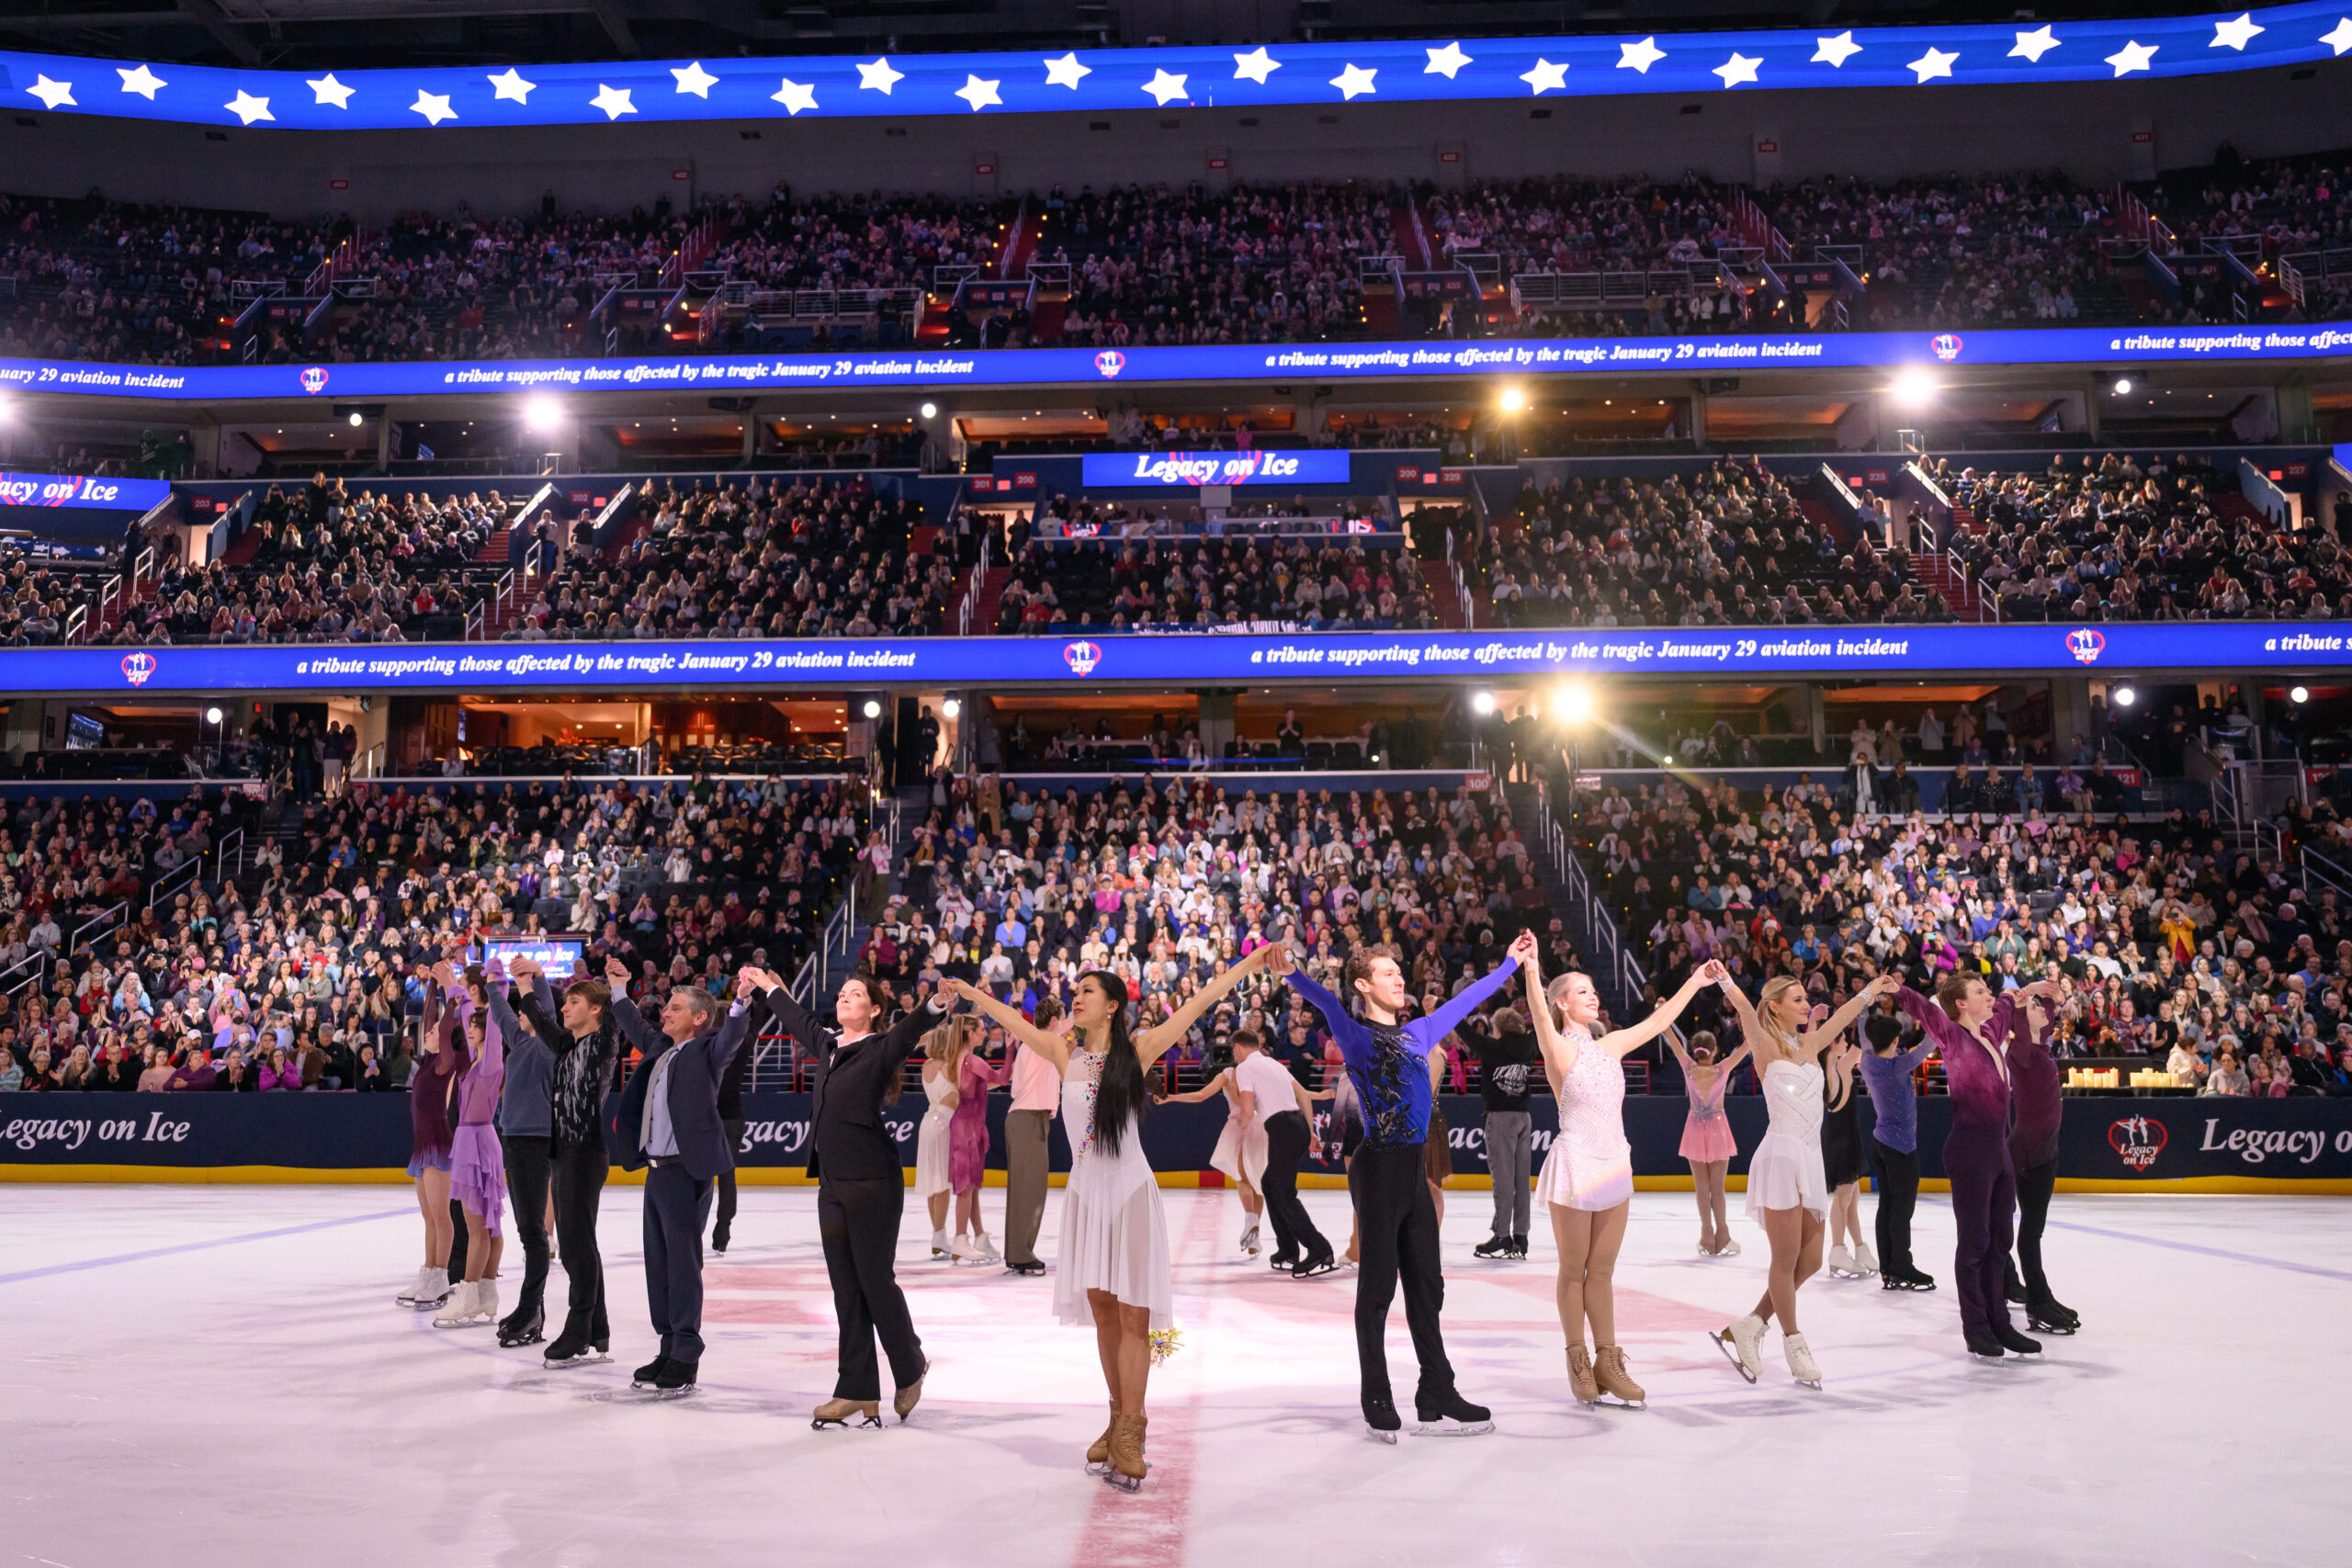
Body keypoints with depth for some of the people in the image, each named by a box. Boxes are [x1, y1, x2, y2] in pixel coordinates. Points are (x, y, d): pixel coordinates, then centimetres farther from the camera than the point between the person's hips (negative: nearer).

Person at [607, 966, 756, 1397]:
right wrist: (618, 989, 37)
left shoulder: (706, 1051, -6)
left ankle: (686, 1361, 4)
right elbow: (636, 1028, 33)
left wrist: (741, 1000, -42)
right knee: (659, 1262, 13)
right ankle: (669, 1349, 23)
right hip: (656, 1168, 8)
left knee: (683, 1262, -4)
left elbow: (732, 1035, -25)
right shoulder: (661, 1048, 15)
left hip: (686, 1170, -8)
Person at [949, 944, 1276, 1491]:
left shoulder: (1138, 1050, -4)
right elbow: (1013, 1021, 16)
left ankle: (1130, 1433, -3)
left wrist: (1251, 963, -3)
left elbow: (1199, 1003, -3)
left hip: (1130, 1192, -4)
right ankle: (1119, 1420, 19)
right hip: (1086, 1192, 4)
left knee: (1133, 1315, -5)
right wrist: (969, 992, 25)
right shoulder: (1066, 1052, 5)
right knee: (1102, 1311, 9)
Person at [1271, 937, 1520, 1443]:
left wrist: (1511, 964, 32)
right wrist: (1292, 974, -43)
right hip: (1378, 1168, -7)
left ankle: (1438, 1400, 17)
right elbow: (1327, 1002, -24)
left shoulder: (1417, 1033, 15)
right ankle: (1378, 1404, 8)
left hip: (1416, 1170, 7)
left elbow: (1465, 999, 25)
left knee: (1426, 1286, 10)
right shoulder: (1353, 1034, -4)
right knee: (1378, 1285, -1)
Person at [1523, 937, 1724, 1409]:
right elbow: (1539, 1015, -28)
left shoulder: (1609, 1046, 12)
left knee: (1602, 1271, 11)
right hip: (1575, 1163, -6)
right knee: (1573, 1270, 4)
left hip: (1614, 1166, 6)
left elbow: (1656, 1023, 22)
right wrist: (1529, 968, -45)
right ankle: (1579, 1362, 14)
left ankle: (1607, 1362, 16)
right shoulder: (1558, 1048, -8)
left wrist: (1695, 982, 25)